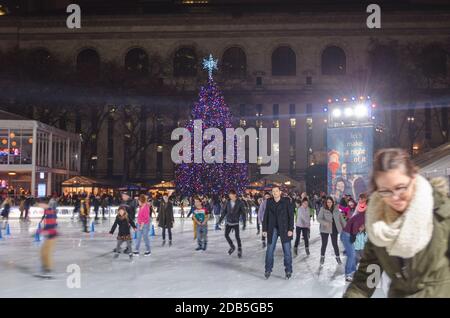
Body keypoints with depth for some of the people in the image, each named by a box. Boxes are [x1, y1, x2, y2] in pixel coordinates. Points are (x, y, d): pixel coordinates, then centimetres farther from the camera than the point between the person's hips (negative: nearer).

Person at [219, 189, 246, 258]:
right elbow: (224, 212, 10)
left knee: (237, 236, -7)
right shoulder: (228, 203, 3)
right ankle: (232, 247, 24)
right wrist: (220, 220, 8)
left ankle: (239, 250, 10)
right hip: (228, 222, 4)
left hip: (235, 222, -4)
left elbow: (243, 211, -9)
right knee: (226, 235, 2)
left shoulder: (240, 203, -8)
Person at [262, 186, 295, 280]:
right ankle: (268, 270, 15)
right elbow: (266, 216, 7)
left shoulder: (286, 201, -4)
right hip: (272, 229, 3)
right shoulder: (269, 202, 4)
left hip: (284, 229, -2)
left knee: (287, 251, 2)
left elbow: (291, 216, -5)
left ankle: (288, 271, 12)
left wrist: (290, 229, -11)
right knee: (269, 250, 4)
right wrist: (264, 229, 3)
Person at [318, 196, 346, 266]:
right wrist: (325, 223, -33)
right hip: (325, 229, -2)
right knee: (324, 244, 5)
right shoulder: (323, 209, -10)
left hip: (334, 229, 2)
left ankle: (338, 258, 23)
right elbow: (319, 218, -16)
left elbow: (341, 218, 6)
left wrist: (345, 226, 5)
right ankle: (322, 258, 24)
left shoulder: (336, 209, -1)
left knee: (335, 244, 7)